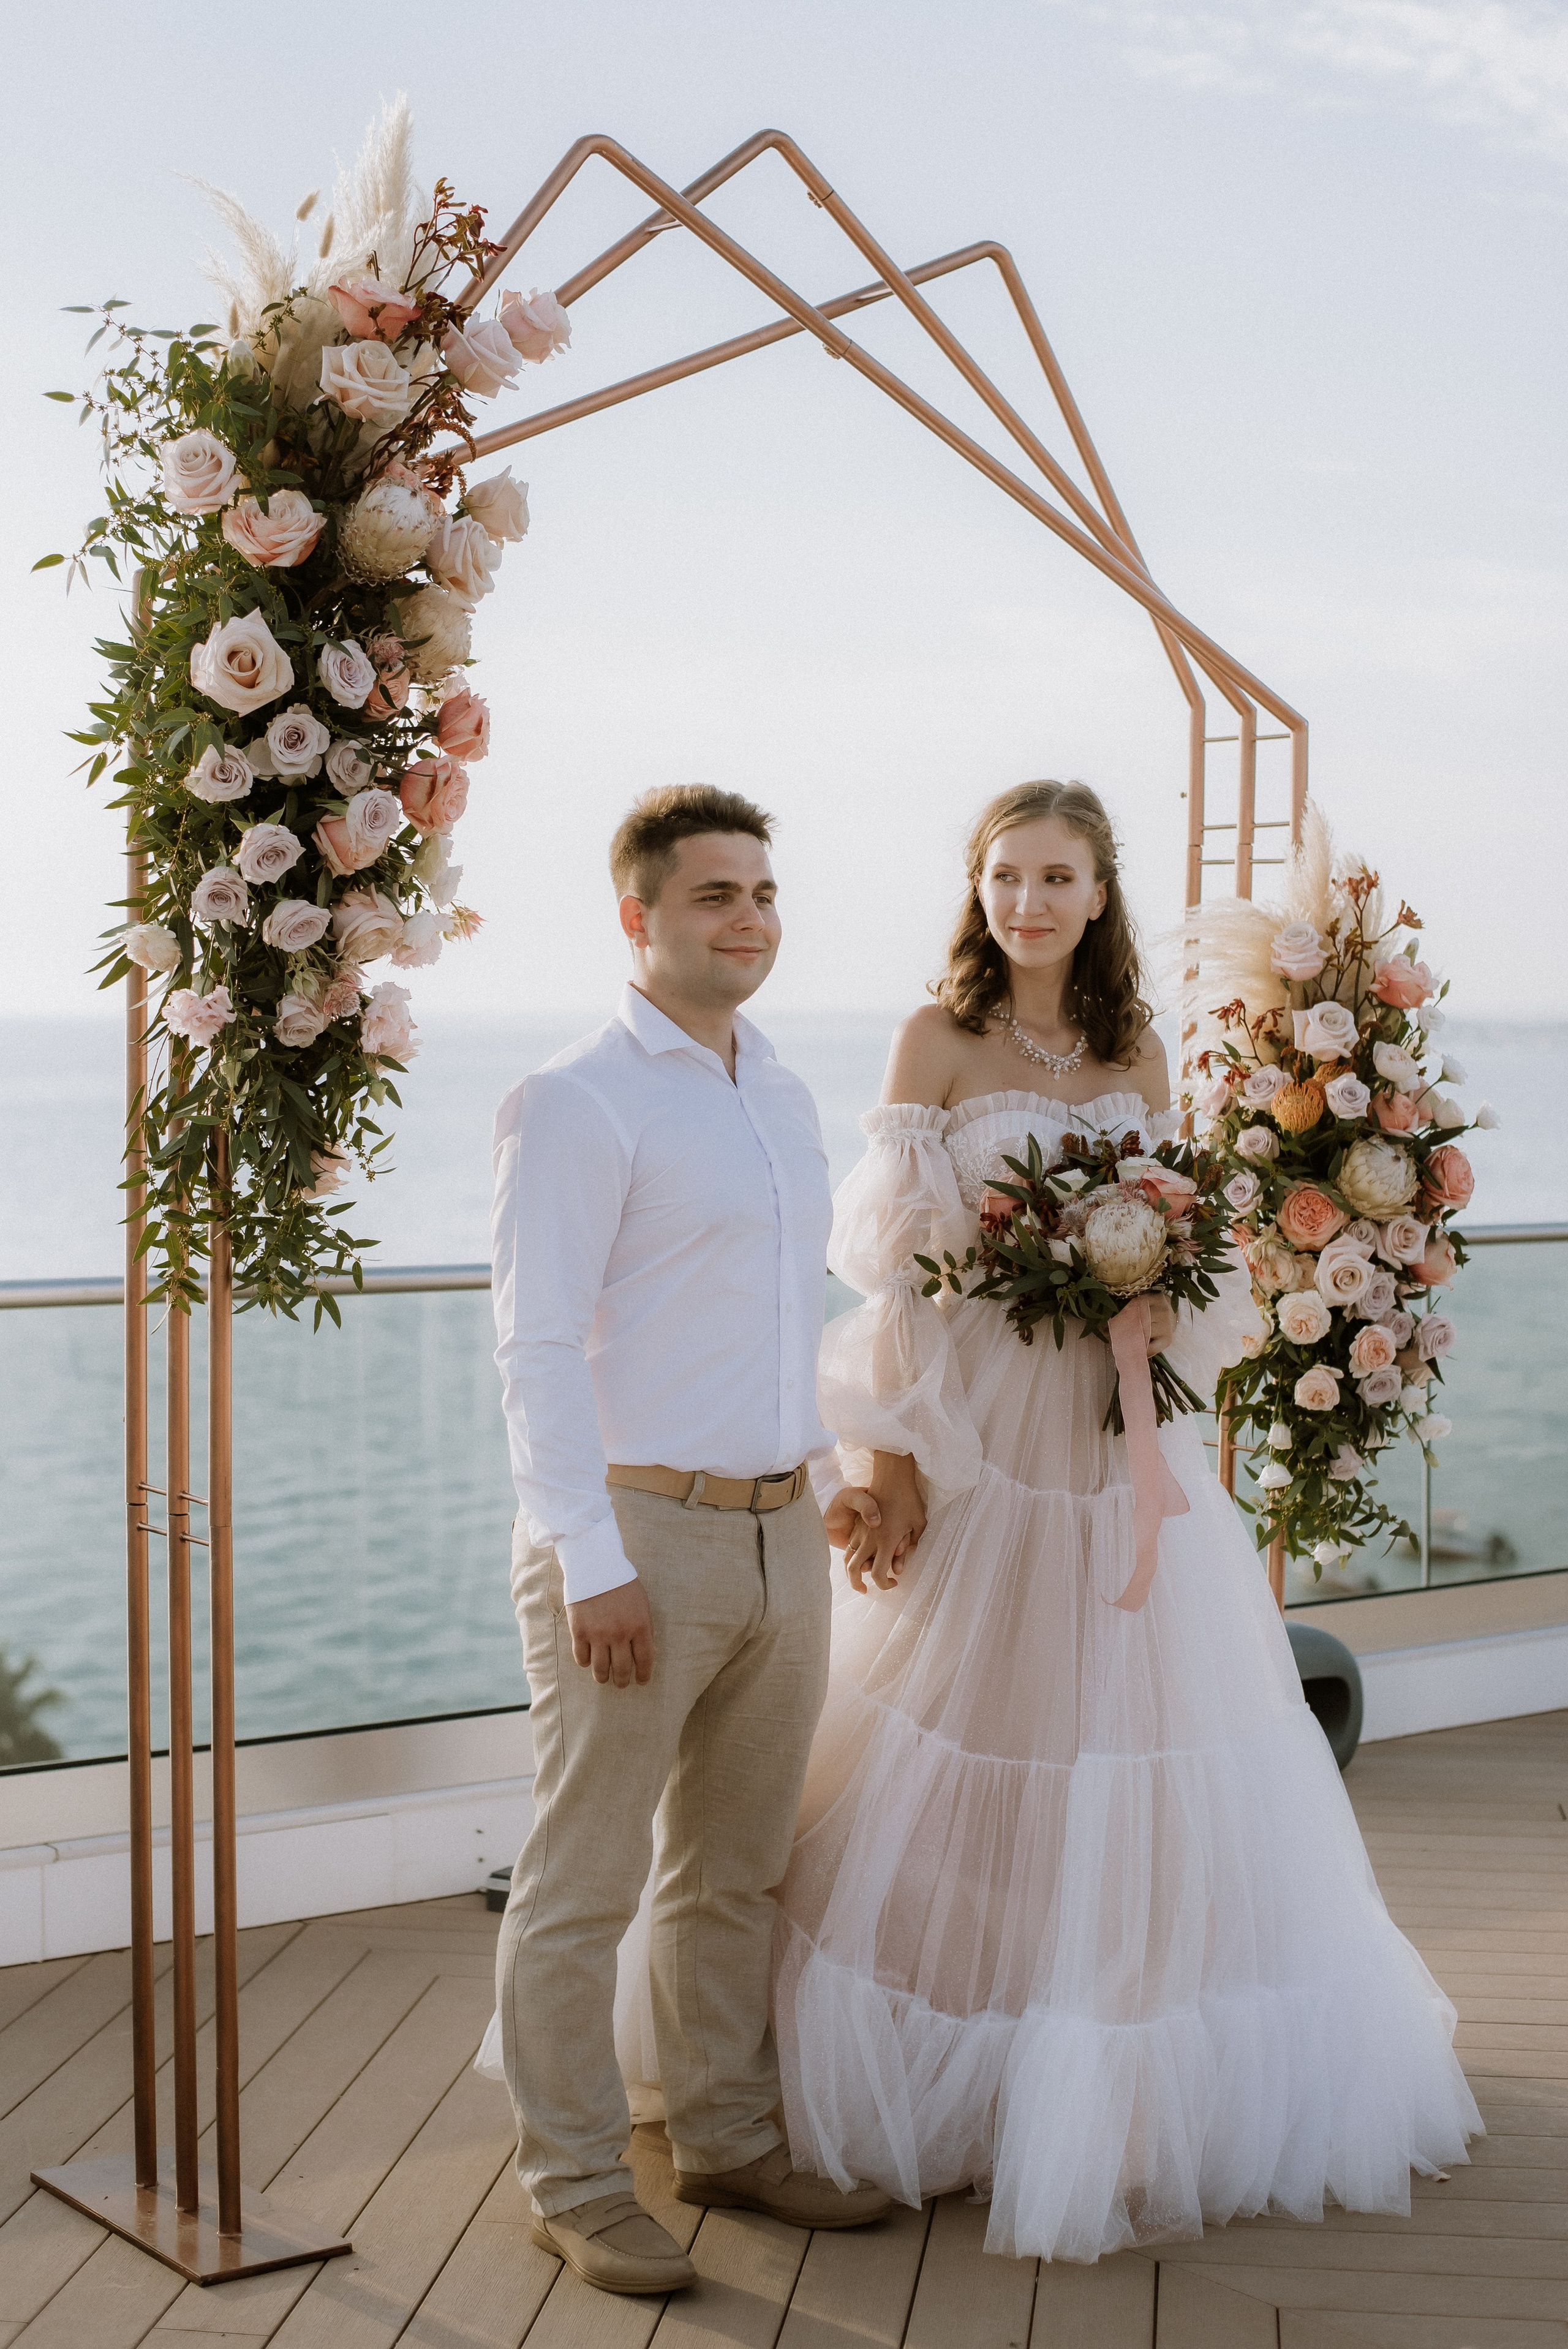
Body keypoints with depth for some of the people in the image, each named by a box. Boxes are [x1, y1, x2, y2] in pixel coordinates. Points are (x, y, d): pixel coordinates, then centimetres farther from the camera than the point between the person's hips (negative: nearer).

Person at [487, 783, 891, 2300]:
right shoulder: (578, 1103, -11)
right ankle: (575, 2185, 19)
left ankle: (728, 2143, 33)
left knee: (733, 1872, 18)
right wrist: (593, 1565, -19)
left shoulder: (782, 1095, 14)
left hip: (781, 1537, 8)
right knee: (582, 1884, 5)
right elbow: (538, 1346, -15)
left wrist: (838, 1470, 18)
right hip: (640, 1537, -7)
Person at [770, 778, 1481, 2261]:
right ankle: (954, 2096, 18)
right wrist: (890, 1461, -12)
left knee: (1142, 1739, 8)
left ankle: (1141, 2095, 23)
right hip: (983, 1440, -4)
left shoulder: (1135, 1051, 9)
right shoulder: (938, 1041, -4)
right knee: (983, 1757, 2)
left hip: (1129, 1441, 4)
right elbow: (896, 1267, -8)